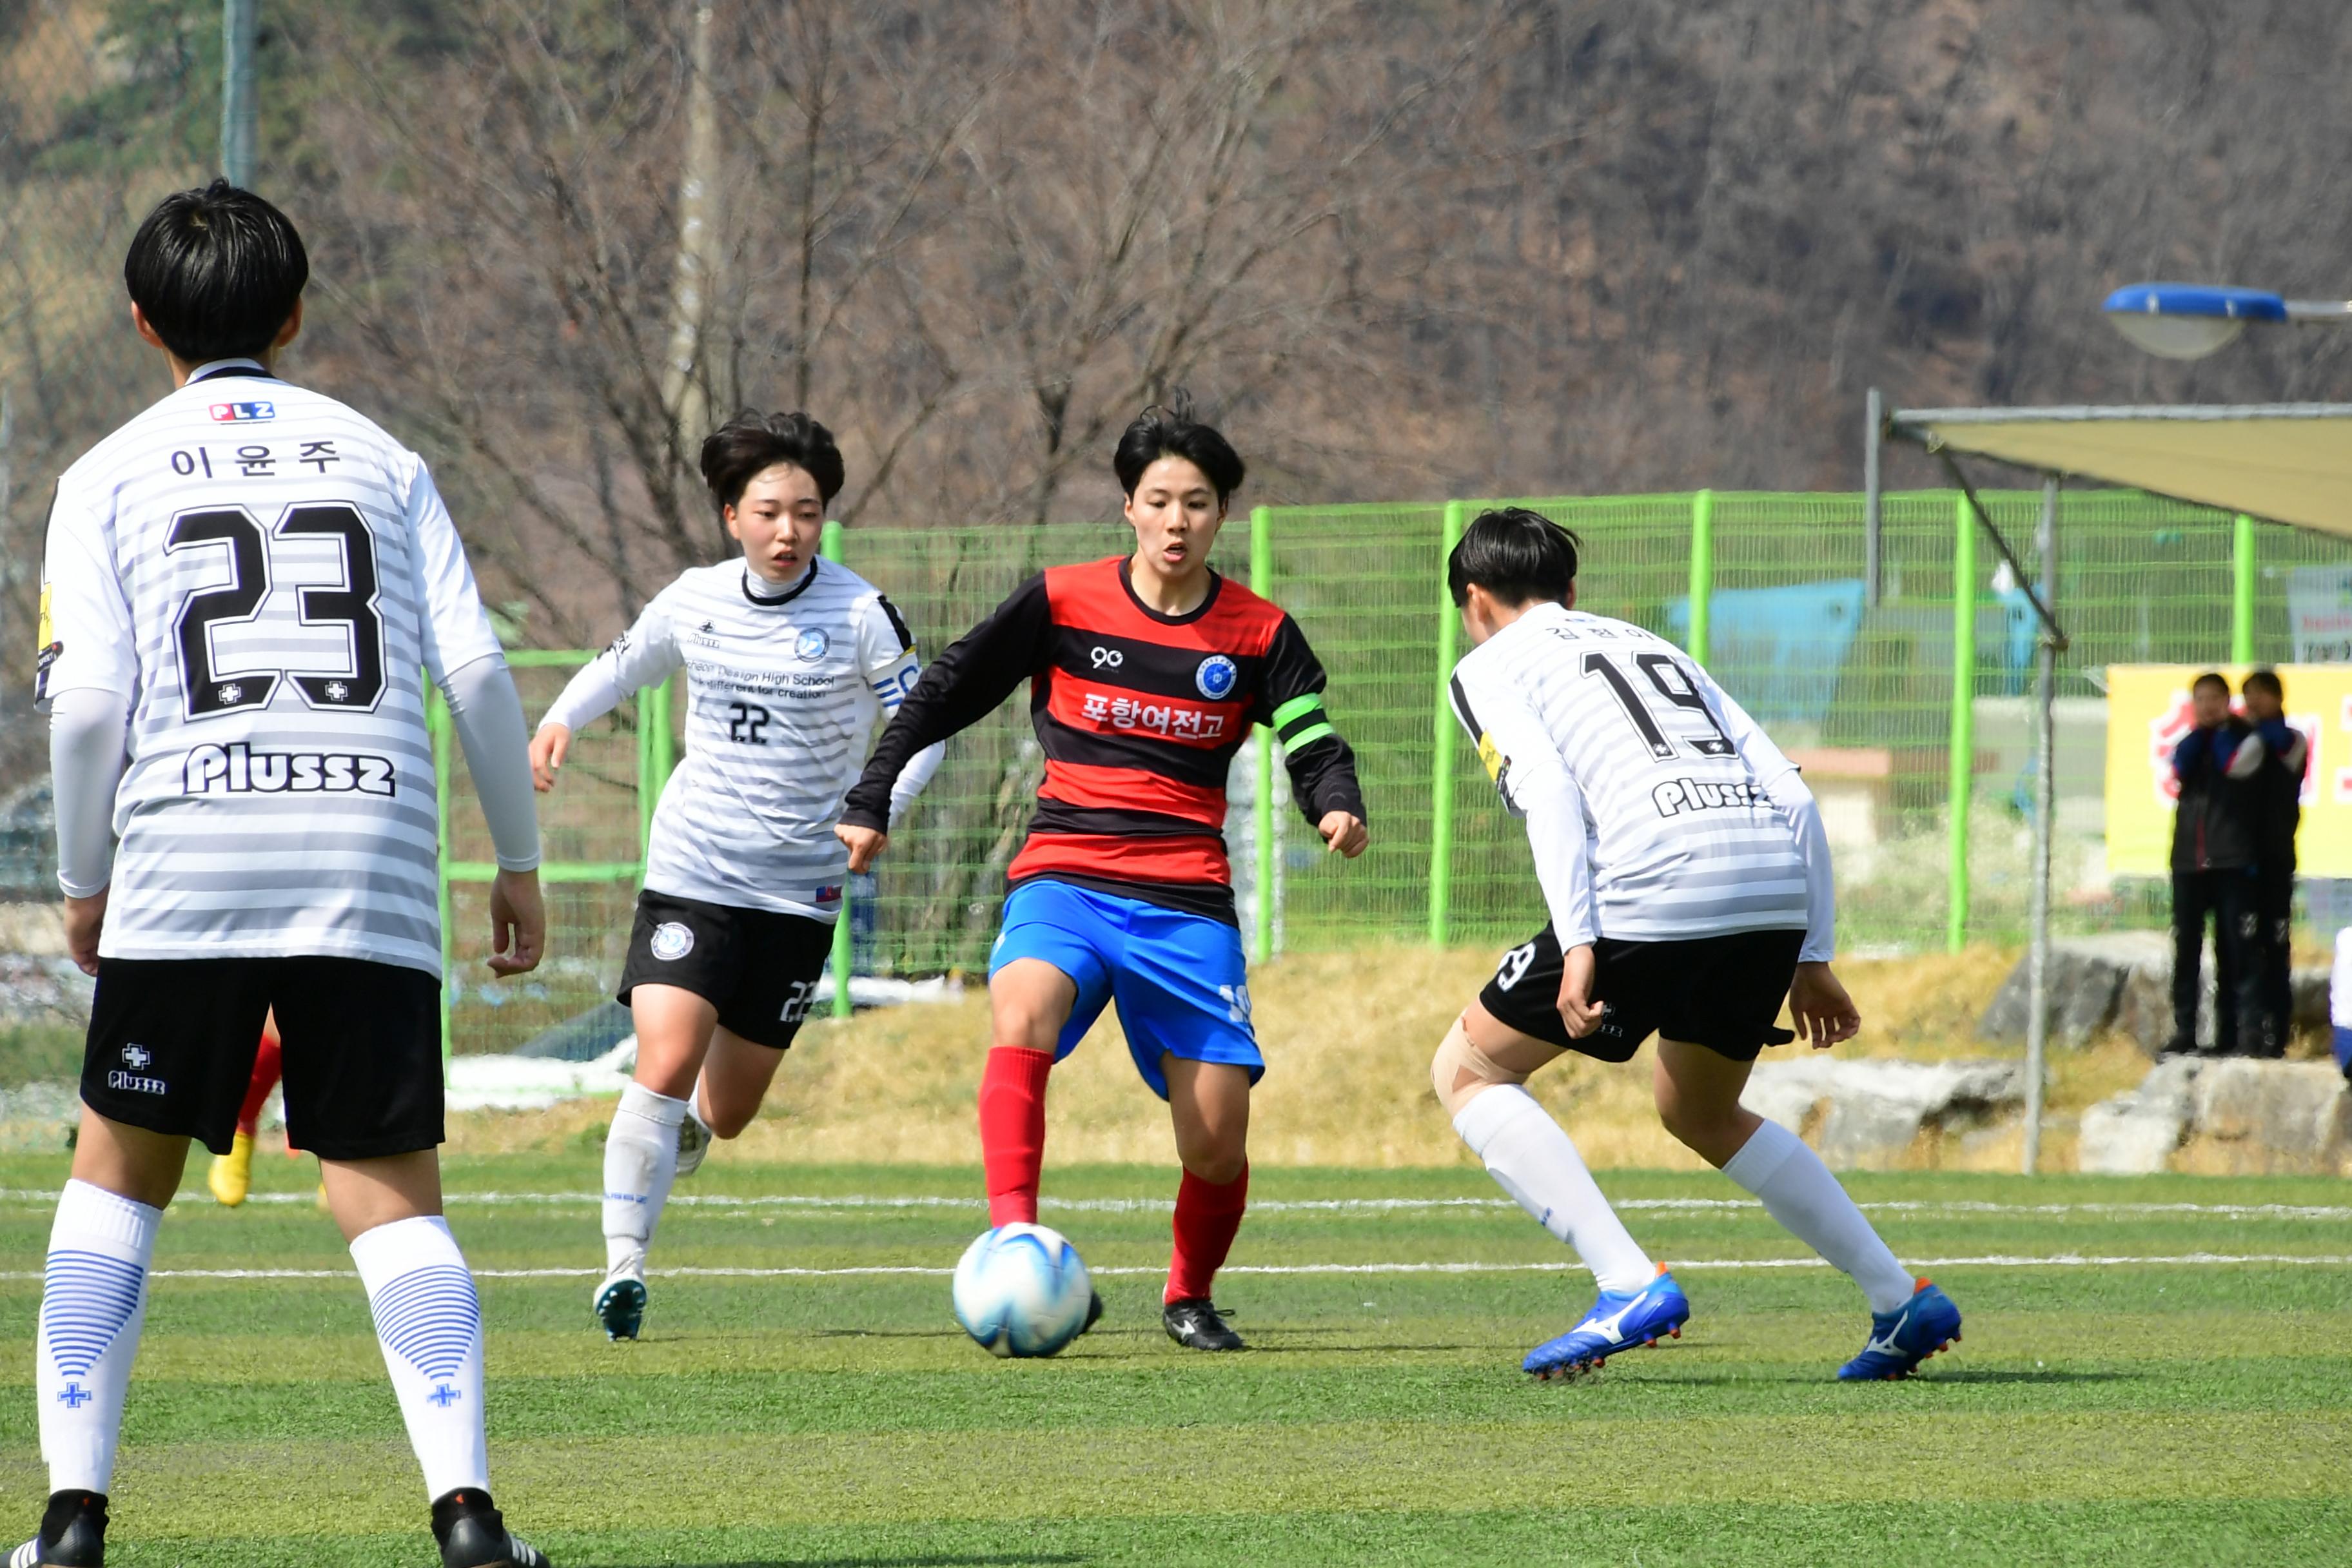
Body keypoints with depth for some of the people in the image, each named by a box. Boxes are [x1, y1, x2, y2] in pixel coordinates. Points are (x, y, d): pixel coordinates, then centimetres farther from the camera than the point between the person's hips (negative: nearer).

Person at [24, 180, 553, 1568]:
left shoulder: (112, 477, 8)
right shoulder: (381, 460, 13)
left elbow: (86, 703, -1)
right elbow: (477, 669, 5)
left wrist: (83, 882, 11)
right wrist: (520, 859, 13)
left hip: (187, 875, -1)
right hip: (374, 876, 1)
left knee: (119, 1175, 13)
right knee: (394, 1194, 3)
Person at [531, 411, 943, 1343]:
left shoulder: (861, 615, -8)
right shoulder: (694, 602, 1)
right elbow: (620, 667, 19)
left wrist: (880, 809, -22)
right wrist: (559, 721, -1)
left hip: (799, 890, 0)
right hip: (691, 872, 0)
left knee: (728, 1112, 9)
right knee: (663, 1064, -19)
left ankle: (691, 1127, 47)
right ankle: (624, 1267, -14)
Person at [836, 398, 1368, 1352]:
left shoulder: (1260, 636, 7)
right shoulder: (1062, 603, 4)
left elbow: (1314, 745, 2)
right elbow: (942, 695, 9)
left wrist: (1337, 807, -20)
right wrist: (869, 803, 3)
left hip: (1188, 900, 1)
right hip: (1063, 875, -1)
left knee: (1216, 1140, -5)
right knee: (1024, 1013, -35)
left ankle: (1190, 1297, 24)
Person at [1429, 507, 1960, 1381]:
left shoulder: (1488, 668, 16)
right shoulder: (1651, 646, 33)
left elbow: (1547, 791, -6)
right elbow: (1794, 797, 23)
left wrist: (1577, 945, -13)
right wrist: (1812, 956, 23)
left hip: (1655, 889, -6)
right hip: (1779, 887, 6)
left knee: (1468, 1073, 11)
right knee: (1700, 1114, 29)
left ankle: (1630, 1286, -5)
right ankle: (1904, 1302, 20)